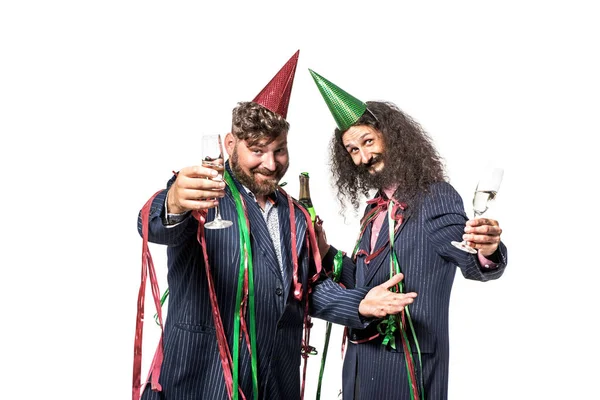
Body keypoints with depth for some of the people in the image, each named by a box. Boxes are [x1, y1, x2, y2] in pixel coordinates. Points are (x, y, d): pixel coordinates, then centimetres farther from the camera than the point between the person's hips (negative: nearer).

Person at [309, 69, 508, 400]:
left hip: (408, 361, -7)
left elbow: (471, 262, -24)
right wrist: (325, 253, -2)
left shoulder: (436, 198, -12)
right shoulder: (377, 206, 9)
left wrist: (487, 252, -45)